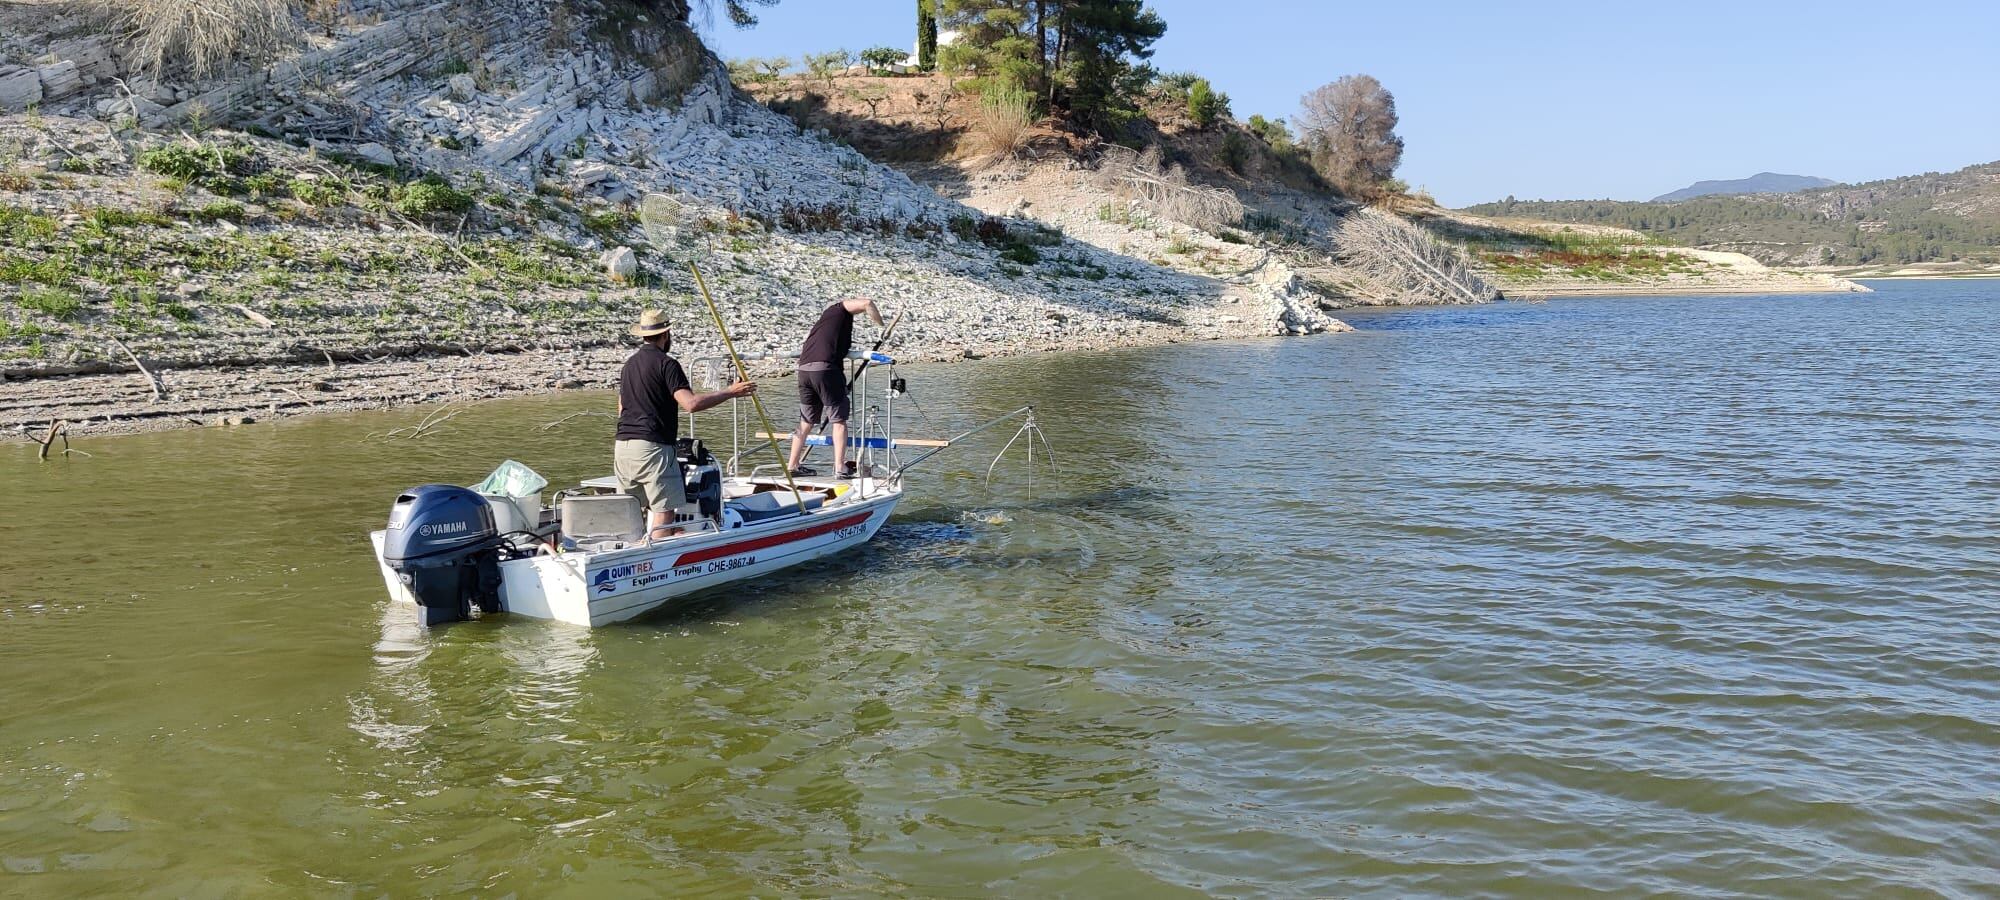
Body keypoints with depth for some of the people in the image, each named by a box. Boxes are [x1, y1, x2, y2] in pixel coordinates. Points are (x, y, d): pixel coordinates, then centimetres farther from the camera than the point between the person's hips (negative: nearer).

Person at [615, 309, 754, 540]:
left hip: (623, 444, 8)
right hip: (653, 447, -8)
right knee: (663, 511, -5)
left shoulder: (629, 365, 17)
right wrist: (730, 392, -16)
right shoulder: (666, 364, -9)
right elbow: (691, 403, -21)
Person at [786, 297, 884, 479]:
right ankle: (840, 467, -4)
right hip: (825, 368, -8)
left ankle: (792, 465, 21)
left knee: (806, 421, 17)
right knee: (838, 419, 0)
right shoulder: (840, 308, 9)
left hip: (804, 368, 8)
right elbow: (867, 303, -6)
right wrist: (881, 327, 5)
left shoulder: (828, 316, 31)